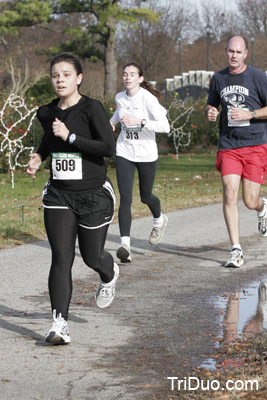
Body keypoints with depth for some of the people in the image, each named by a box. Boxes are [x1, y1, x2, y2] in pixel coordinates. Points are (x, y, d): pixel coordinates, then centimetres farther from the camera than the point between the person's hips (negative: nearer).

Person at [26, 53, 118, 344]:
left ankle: (109, 275, 46)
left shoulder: (91, 108, -11)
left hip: (94, 195, -3)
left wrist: (70, 136, -22)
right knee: (61, 260, -7)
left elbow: (109, 148, -20)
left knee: (92, 257, 8)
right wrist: (38, 157, 8)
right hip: (59, 195, 4)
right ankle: (60, 323, -9)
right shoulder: (46, 112, 6)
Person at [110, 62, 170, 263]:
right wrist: (113, 121, 11)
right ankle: (125, 244, -18)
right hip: (124, 153, 3)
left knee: (146, 196, 14)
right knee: (125, 199, -11)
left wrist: (139, 122, -33)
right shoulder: (120, 97, 2)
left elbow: (165, 126, -25)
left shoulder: (148, 99, -16)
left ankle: (159, 220, 49)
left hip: (147, 154, -3)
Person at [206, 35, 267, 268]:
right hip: (228, 146, 3)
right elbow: (211, 105, 23)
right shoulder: (218, 78, 9)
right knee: (230, 195, -12)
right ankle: (236, 251, -6)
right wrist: (210, 112, -1)